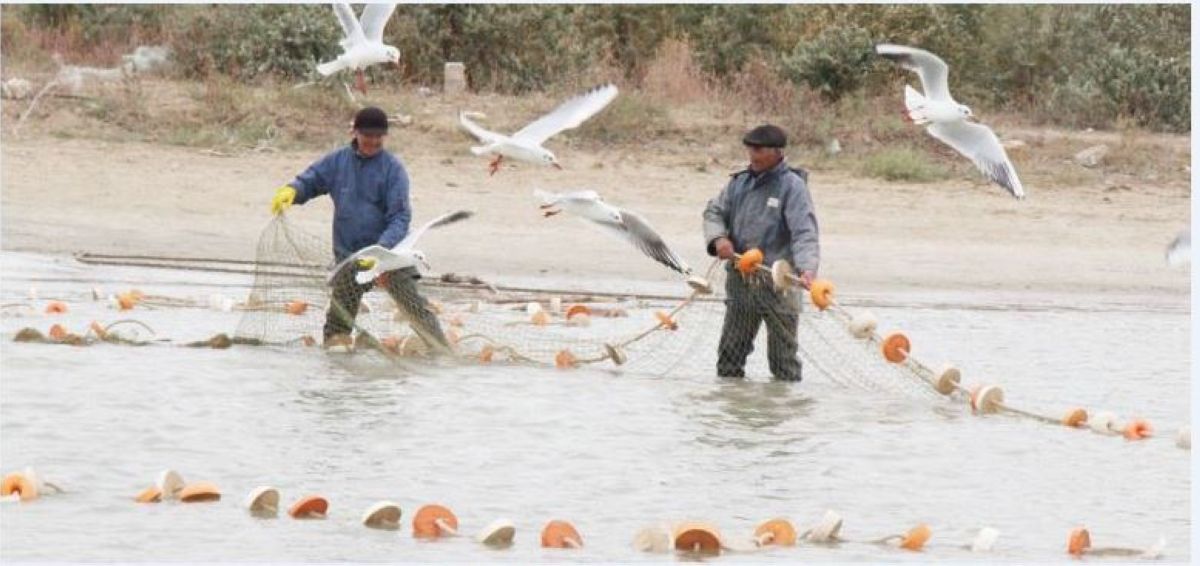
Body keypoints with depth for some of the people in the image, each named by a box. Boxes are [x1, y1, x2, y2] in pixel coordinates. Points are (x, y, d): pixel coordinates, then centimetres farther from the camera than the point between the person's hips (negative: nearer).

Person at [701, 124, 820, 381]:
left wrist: (807, 269, -35)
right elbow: (714, 211, 15)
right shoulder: (740, 182, 11)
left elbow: (805, 233, -18)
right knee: (730, 353, 12)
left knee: (783, 360, 1)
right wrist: (718, 238, -8)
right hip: (740, 281, 6)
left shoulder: (792, 186, -9)